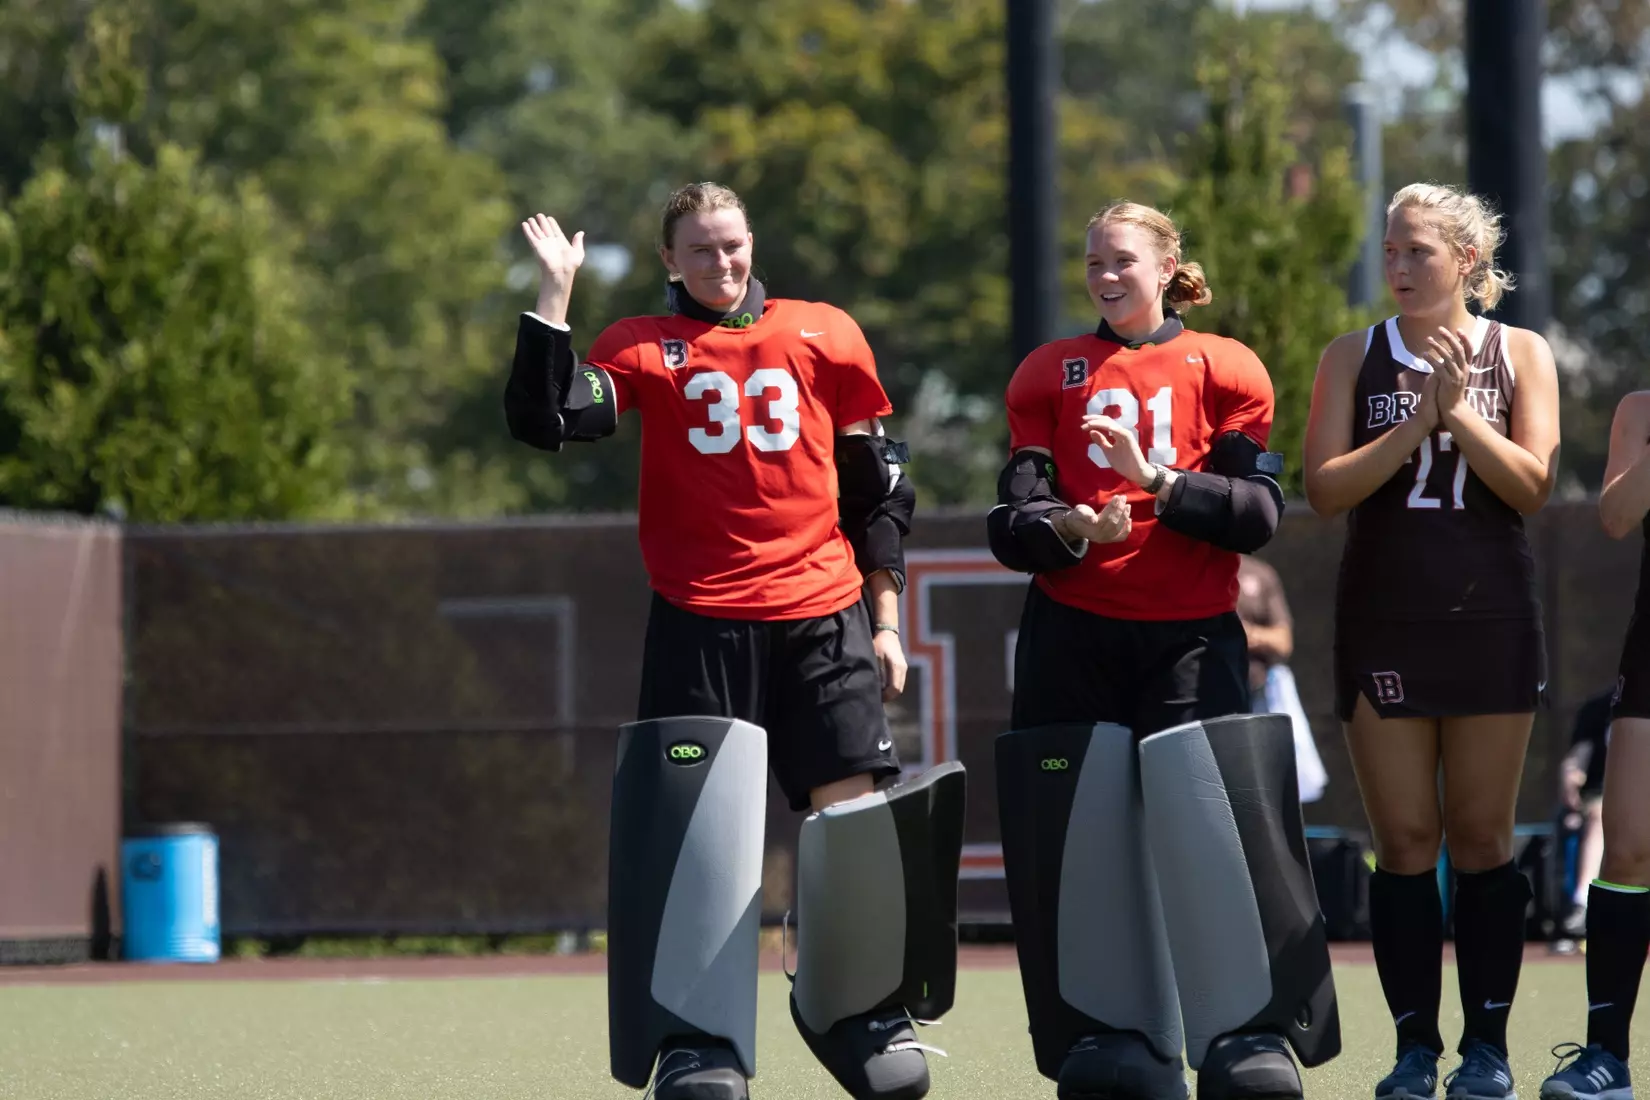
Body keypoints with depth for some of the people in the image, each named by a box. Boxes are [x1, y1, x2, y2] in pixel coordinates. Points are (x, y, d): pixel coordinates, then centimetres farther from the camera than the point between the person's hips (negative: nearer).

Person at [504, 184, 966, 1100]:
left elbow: (877, 489, 14)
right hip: (699, 626, -1)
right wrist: (553, 293, -14)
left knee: (857, 811, -5)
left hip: (823, 620, 1)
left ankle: (860, 1012, 14)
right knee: (698, 824, -6)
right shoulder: (644, 348, 5)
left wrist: (886, 619, 10)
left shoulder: (823, 337, 9)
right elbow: (545, 421, -11)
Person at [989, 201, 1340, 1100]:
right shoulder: (1050, 374, 11)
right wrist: (1067, 528, -18)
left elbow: (1257, 512, -2)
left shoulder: (1222, 370, 6)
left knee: (1211, 824, -11)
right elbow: (1012, 522, 3)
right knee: (1085, 838, 0)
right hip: (1073, 634, 2)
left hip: (1190, 636, -2)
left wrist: (1160, 484, -14)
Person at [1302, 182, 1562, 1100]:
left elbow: (1532, 487, -6)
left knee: (1482, 836, 2)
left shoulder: (1520, 355, 4)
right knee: (1405, 841, 0)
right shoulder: (1356, 358, 5)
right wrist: (1417, 423, -15)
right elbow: (1325, 489, -5)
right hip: (1385, 623, 1)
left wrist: (1459, 410, -16)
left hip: (1489, 620, -1)